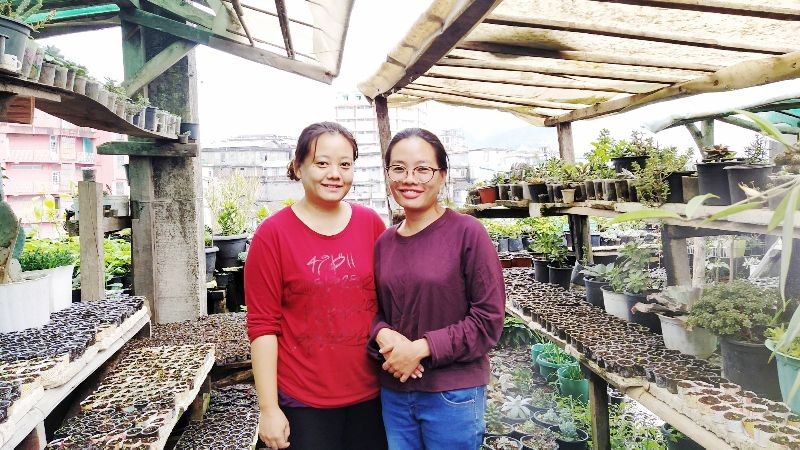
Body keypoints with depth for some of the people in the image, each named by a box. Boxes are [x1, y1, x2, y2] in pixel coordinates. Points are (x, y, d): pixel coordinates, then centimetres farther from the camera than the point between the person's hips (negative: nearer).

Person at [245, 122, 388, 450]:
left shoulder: (371, 223, -1)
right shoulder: (272, 234, -10)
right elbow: (263, 325, -9)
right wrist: (269, 408, -9)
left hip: (372, 393, 3)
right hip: (303, 401, -3)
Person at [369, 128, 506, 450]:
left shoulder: (467, 233, -12)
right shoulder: (384, 242, 3)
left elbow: (489, 319, -13)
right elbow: (375, 309, 10)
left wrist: (421, 348, -18)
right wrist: (384, 336, -11)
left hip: (453, 394, -4)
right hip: (393, 391, 4)